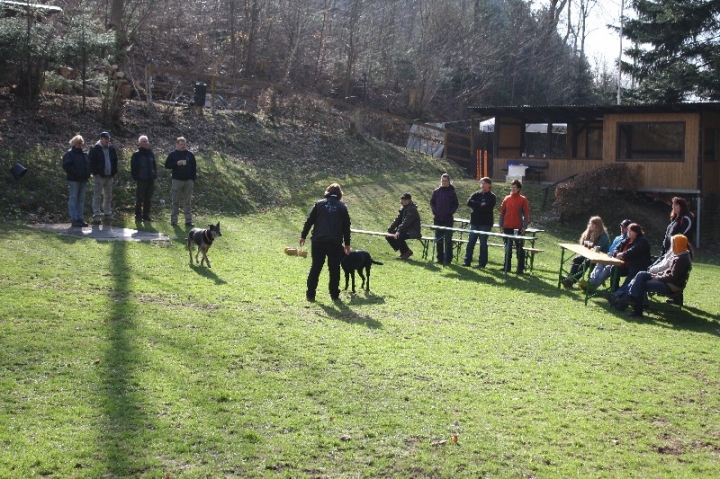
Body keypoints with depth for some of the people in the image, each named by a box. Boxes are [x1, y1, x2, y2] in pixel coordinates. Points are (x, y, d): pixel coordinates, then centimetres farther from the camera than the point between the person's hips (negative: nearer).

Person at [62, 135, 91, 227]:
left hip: (83, 180, 7)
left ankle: (80, 218, 15)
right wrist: (75, 173, -18)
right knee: (73, 199, -4)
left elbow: (88, 164, 26)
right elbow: (66, 165, -14)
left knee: (81, 200, 10)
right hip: (73, 180, -7)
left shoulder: (84, 154, 17)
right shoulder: (69, 153, -4)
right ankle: (74, 219, -3)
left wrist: (87, 174, 9)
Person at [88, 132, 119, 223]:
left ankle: (108, 213, 22)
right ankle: (96, 215, -4)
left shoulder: (112, 149, 11)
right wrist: (95, 173, -14)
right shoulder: (95, 149, -6)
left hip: (109, 176, 6)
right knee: (97, 196, -5)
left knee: (108, 196, 12)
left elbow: (115, 161, 19)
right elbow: (91, 162, -8)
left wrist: (114, 172, 10)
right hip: (99, 176, -6)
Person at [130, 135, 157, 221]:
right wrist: (136, 177, -12)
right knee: (139, 198, -2)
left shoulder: (151, 153, 12)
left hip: (150, 180, 5)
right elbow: (133, 167, -5)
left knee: (148, 199, 9)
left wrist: (155, 175, 8)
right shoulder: (136, 154, -4)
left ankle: (146, 214, 16)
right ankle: (138, 215, 4)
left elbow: (154, 165, 18)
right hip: (141, 180, -5)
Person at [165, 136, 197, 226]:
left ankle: (188, 220, 5)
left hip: (188, 181, 2)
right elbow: (167, 165, 0)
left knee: (187, 202, 4)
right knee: (175, 202, 1)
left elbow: (194, 167, 10)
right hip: (177, 181, -2)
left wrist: (193, 179, 3)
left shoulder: (190, 154, 9)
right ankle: (173, 220, 6)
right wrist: (177, 163, -14)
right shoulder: (173, 154, 4)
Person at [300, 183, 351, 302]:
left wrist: (303, 236, 9)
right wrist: (347, 244, 13)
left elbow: (309, 221, 2)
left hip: (318, 242, 1)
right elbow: (346, 227, 7)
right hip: (335, 243, 0)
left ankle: (310, 294, 4)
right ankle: (334, 295, 9)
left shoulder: (319, 204, 5)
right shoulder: (342, 207, 6)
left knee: (315, 268, 6)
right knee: (334, 269, 8)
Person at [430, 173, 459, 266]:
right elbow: (432, 202, 11)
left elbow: (455, 205, 1)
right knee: (439, 240, 8)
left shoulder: (452, 192, -1)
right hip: (438, 219, 3)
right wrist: (434, 212, -2)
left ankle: (448, 259, 2)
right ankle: (440, 258, 16)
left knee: (448, 240, -2)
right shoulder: (436, 191, 6)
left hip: (448, 219, -3)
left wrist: (450, 212, -10)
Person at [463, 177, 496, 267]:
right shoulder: (477, 194, 11)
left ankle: (482, 263, 5)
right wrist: (480, 205, -11)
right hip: (475, 221, 4)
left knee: (483, 243, 0)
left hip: (485, 223, -4)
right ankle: (467, 261, 6)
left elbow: (486, 207, -17)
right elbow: (469, 202, -4)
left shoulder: (492, 197, -1)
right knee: (470, 242, 2)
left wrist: (476, 205, -8)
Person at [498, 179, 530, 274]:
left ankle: (520, 268, 3)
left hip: (518, 228, -4)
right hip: (507, 227, 4)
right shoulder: (507, 198, 8)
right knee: (507, 248, 12)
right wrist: (501, 225, 7)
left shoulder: (523, 199, -2)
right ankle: (507, 267, 20)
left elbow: (526, 213, -3)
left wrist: (524, 226, -9)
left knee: (519, 248, -1)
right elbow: (502, 212, 11)